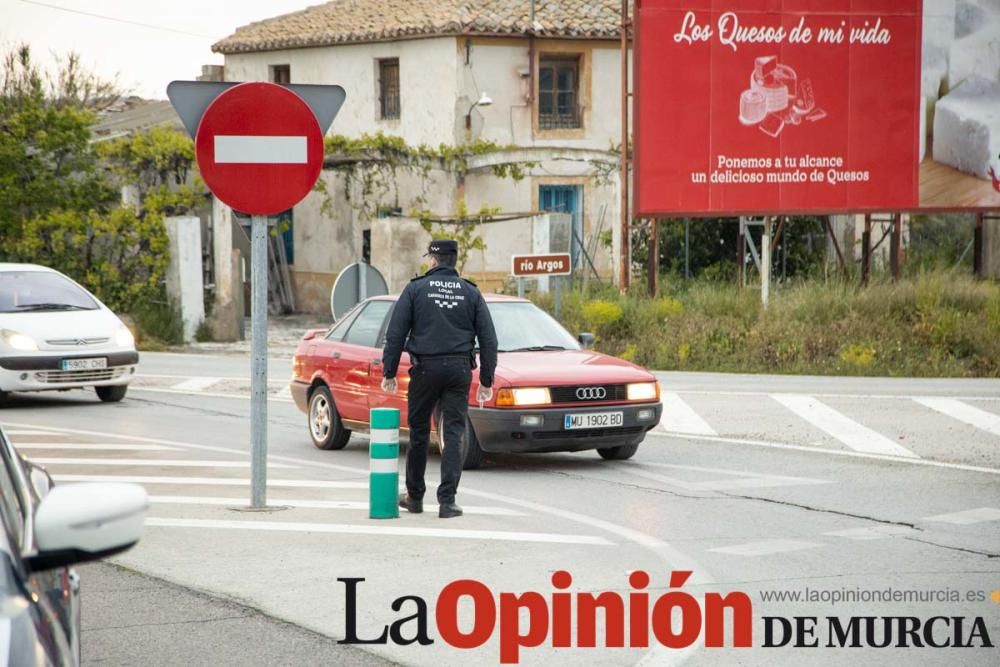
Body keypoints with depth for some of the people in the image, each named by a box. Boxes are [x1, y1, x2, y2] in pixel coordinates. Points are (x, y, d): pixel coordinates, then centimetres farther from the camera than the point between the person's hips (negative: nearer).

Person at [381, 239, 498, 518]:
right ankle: (447, 500, -6)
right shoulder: (471, 293, 7)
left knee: (418, 432, 11)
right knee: (454, 433, 1)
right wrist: (487, 380, 11)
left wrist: (389, 373, 4)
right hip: (459, 369, 1)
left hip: (425, 368, -1)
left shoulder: (416, 289, 1)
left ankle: (414, 496, 20)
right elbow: (488, 340, 6)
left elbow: (395, 335, -2)